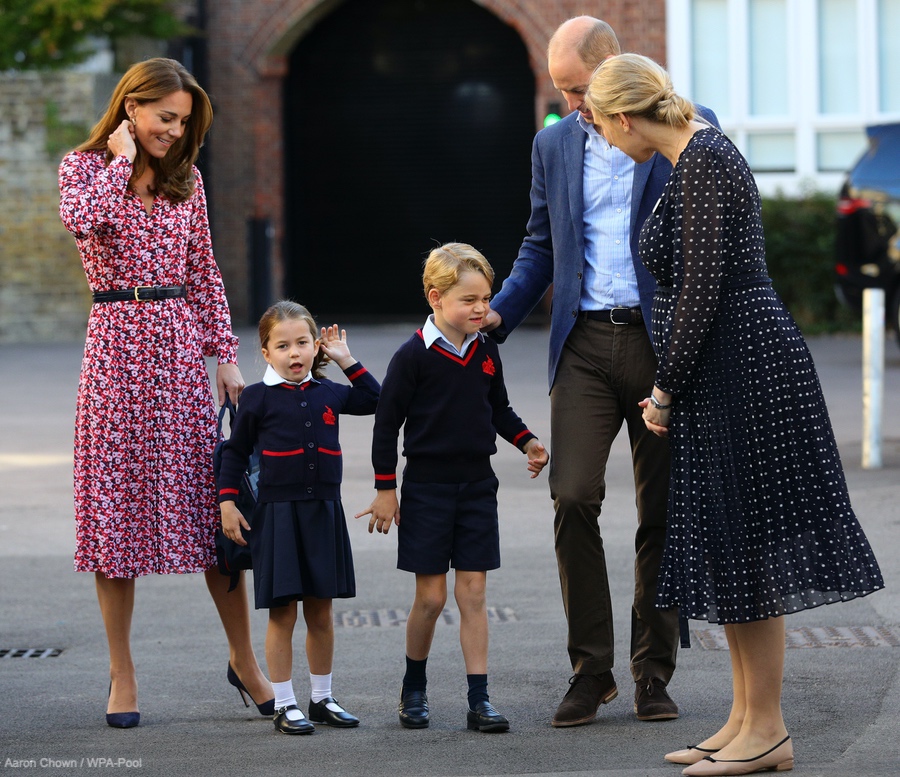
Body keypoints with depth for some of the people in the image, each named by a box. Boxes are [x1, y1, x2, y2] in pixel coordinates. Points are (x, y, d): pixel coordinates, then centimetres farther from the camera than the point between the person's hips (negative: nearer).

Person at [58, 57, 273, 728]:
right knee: (116, 501, -1)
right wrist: (120, 161, -10)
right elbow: (81, 219, -22)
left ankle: (244, 659, 12)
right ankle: (123, 675, 8)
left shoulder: (186, 179, 13)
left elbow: (205, 273, 14)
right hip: (117, 345, -3)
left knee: (212, 501, 1)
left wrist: (225, 353, 8)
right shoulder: (86, 166, 2)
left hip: (180, 346, 3)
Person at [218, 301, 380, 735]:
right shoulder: (258, 398, -3)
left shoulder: (328, 394, 7)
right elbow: (235, 451, 2)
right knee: (282, 612, -1)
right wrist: (227, 502, -5)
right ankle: (284, 705, 5)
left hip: (323, 512, 4)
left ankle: (321, 699, 21)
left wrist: (347, 361, 9)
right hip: (277, 515, -4)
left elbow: (375, 401, 17)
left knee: (321, 612, 10)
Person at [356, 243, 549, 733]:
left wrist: (527, 442, 2)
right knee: (431, 596, 0)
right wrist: (385, 489, -7)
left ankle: (479, 701, 3)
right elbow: (387, 421, -7)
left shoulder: (486, 352, 4)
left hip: (477, 485, 4)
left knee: (473, 591, 2)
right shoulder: (414, 355, -11)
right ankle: (413, 689, 21)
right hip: (427, 486, -4)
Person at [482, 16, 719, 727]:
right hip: (585, 344, 3)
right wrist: (498, 314, 4)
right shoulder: (555, 144, 13)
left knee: (661, 512, 3)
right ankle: (590, 671, -1)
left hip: (663, 342, -2)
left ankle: (654, 673, 13)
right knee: (573, 499, -10)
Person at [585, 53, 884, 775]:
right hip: (726, 372, 10)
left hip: (741, 364, -10)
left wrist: (666, 389, -11)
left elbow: (701, 289, -20)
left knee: (744, 549, -5)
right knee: (728, 552, 12)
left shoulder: (704, 161, -16)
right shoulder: (700, 157, 15)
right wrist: (671, 385, 25)